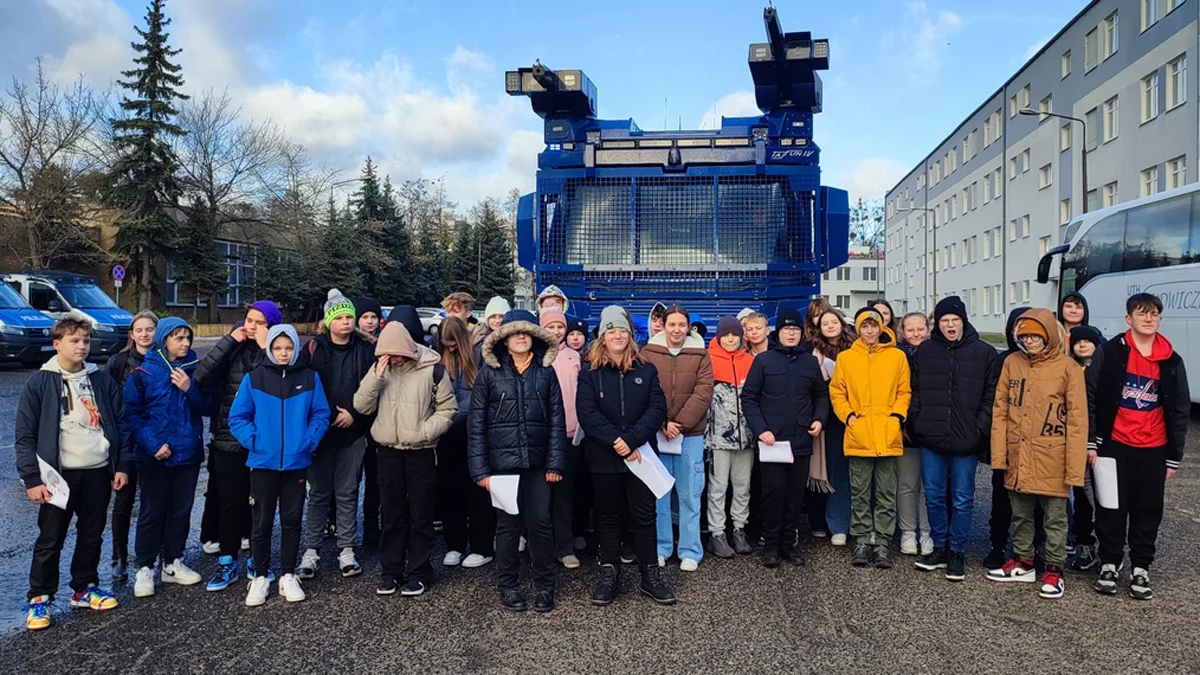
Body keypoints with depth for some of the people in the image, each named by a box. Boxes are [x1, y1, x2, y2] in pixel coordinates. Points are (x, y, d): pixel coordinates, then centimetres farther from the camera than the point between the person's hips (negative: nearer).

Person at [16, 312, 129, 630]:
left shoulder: (102, 380, 7)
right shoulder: (39, 383, -3)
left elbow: (119, 425, 10)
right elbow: (24, 436, -4)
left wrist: (122, 465, 4)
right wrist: (32, 479, -9)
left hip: (99, 472, 3)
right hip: (60, 475, -3)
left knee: (92, 535, 13)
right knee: (50, 540, 4)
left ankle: (85, 588, 28)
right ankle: (39, 599, 17)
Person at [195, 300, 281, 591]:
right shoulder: (233, 348, 3)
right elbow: (202, 376, -11)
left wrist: (266, 349, -18)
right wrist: (229, 340, -12)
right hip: (229, 438, 1)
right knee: (230, 501, 8)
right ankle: (227, 563, 21)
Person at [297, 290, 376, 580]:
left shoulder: (366, 349, 2)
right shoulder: (314, 348, -1)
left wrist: (354, 415, -8)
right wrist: (329, 416, -10)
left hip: (353, 432, 1)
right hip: (320, 431, -1)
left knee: (347, 492, 7)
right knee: (319, 492, 6)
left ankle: (347, 550, 16)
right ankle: (311, 550, 14)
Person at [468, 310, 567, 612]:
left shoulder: (545, 371, 5)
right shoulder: (490, 372, 0)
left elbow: (557, 420, 5)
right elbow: (476, 423, -1)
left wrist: (556, 462, -1)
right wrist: (480, 468, -6)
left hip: (538, 463, 1)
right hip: (502, 462, -1)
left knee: (541, 523, 3)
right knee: (508, 524, 7)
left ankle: (544, 586, 19)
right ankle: (508, 586, 23)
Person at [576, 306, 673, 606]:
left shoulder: (646, 370, 5)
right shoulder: (590, 373, 1)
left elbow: (657, 408, -5)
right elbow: (587, 413, -9)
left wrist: (631, 440, -17)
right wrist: (615, 442, -19)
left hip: (640, 454, 1)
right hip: (604, 456, 0)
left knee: (644, 515, 5)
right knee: (609, 516, 10)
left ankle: (650, 575, 15)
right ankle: (609, 575, 19)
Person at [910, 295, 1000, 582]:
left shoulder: (985, 353, 0)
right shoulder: (924, 352, 7)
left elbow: (990, 397, 0)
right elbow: (916, 393, 10)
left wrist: (979, 430, -8)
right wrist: (917, 425, 1)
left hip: (966, 441, -2)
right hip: (931, 440, 2)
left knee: (962, 500, 6)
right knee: (934, 496, 10)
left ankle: (957, 552, 19)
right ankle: (940, 548, 24)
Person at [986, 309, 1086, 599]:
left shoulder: (1067, 368, -8)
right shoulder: (1012, 363, 3)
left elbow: (1077, 421, -8)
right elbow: (1000, 410, 5)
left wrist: (1075, 467, -11)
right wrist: (999, 453, -1)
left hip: (1051, 458, -4)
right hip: (1017, 457, 4)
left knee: (1055, 518, 8)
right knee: (1020, 514, 16)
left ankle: (1054, 570, 21)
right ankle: (1023, 563, 31)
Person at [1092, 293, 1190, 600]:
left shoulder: (1171, 361, 2)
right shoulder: (1112, 351, -6)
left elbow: (1179, 410, 6)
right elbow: (1094, 399, -5)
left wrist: (1174, 457, 4)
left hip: (1153, 449, 2)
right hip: (1114, 445, -2)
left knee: (1148, 510, 9)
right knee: (1111, 508, 6)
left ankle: (1141, 569, 22)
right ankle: (1109, 564, 20)